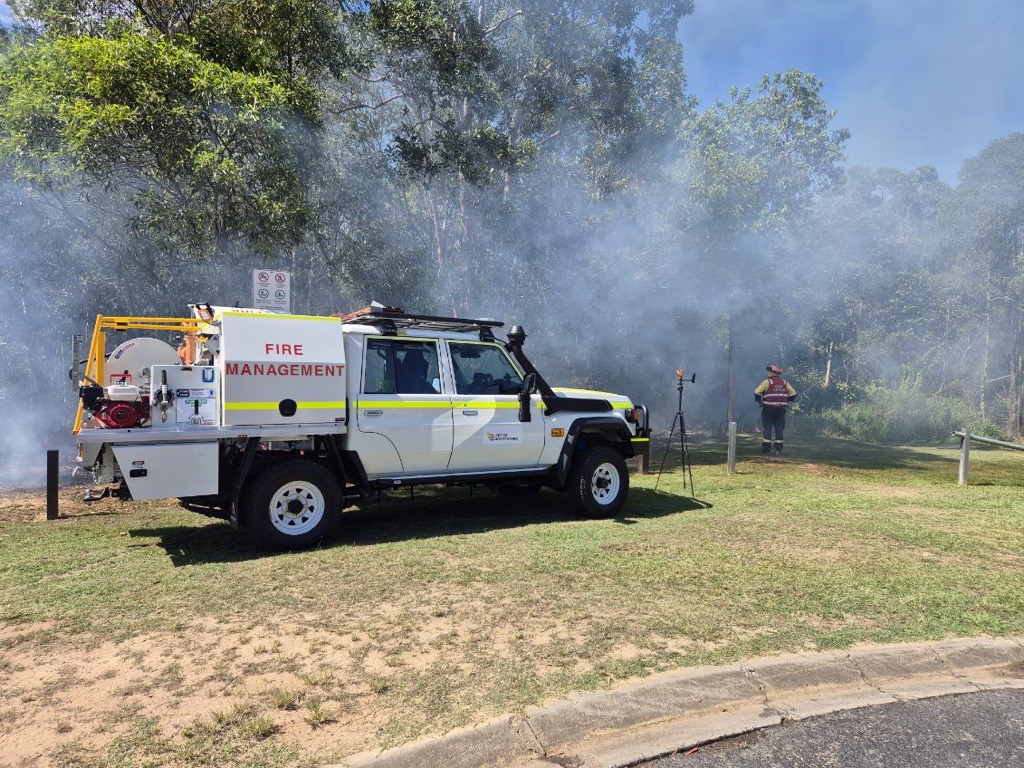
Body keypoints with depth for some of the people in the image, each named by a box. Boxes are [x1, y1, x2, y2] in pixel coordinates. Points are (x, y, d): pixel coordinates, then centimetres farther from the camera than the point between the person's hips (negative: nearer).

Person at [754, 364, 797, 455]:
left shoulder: (767, 382, -7)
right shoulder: (785, 383, 8)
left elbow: (757, 392, -12)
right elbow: (793, 393, 12)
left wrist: (759, 401, 2)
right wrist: (787, 401, 18)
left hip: (768, 409, -4)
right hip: (781, 409, 4)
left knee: (767, 428, 2)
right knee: (779, 428, 10)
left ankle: (766, 448, -1)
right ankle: (779, 449, 10)